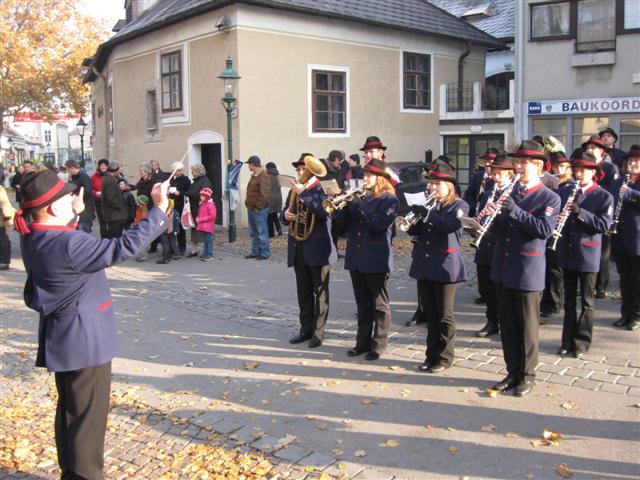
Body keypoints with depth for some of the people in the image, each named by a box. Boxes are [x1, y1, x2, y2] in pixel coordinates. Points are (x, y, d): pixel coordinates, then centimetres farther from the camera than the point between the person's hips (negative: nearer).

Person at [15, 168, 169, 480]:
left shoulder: (33, 238, -1)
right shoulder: (68, 244, -28)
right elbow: (123, 247, -29)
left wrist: (74, 214, 15)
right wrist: (159, 209, -25)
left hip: (62, 338, 10)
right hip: (84, 341, -10)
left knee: (70, 410, 22)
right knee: (89, 416, 3)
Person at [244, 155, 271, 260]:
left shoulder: (264, 176, -14)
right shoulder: (253, 176, 17)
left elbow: (265, 194, -21)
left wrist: (258, 206, -18)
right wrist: (247, 203, 15)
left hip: (259, 210, -10)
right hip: (251, 209, 10)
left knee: (262, 232, -4)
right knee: (254, 232, 15)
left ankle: (264, 253, 2)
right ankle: (255, 252, 23)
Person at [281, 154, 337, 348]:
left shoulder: (322, 189, -7)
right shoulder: (294, 191, 13)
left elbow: (323, 211, -24)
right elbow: (286, 213, 16)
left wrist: (303, 193, -25)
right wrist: (285, 215, -7)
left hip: (318, 249, -6)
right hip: (298, 249, 6)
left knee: (320, 292, 3)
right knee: (303, 292, 13)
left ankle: (318, 332, 10)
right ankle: (306, 329, 23)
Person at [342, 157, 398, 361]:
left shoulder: (388, 199, -6)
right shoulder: (360, 196, 13)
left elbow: (380, 224, -20)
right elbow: (347, 222, 10)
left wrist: (361, 206, -21)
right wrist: (346, 205, -7)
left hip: (376, 259, -6)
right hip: (356, 257, 7)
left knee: (379, 304, 4)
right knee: (362, 303, 14)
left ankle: (378, 344, 11)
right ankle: (363, 342, 23)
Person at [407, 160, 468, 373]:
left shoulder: (459, 205, -3)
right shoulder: (427, 204, 12)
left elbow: (450, 226, -22)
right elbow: (414, 230, 8)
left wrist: (427, 213, -30)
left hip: (445, 267, -5)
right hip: (423, 266, 5)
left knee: (444, 315, 3)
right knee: (430, 314, 12)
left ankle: (445, 357, 13)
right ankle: (432, 355, 21)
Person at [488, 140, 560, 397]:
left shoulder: (550, 198, -6)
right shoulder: (509, 192, 10)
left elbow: (544, 229, -20)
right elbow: (497, 225, 10)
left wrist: (515, 211, -25)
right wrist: (491, 213, -12)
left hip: (528, 272, -5)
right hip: (503, 269, 5)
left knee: (527, 327, 5)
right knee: (507, 325, 12)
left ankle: (527, 376, 18)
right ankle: (512, 372, 24)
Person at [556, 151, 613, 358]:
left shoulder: (604, 197, -6)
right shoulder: (565, 191, 6)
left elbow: (604, 224, -16)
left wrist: (579, 212, -24)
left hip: (587, 255, -4)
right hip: (567, 253, 4)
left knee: (586, 301, 6)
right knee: (569, 300, 12)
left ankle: (582, 342, 15)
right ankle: (568, 340, 21)